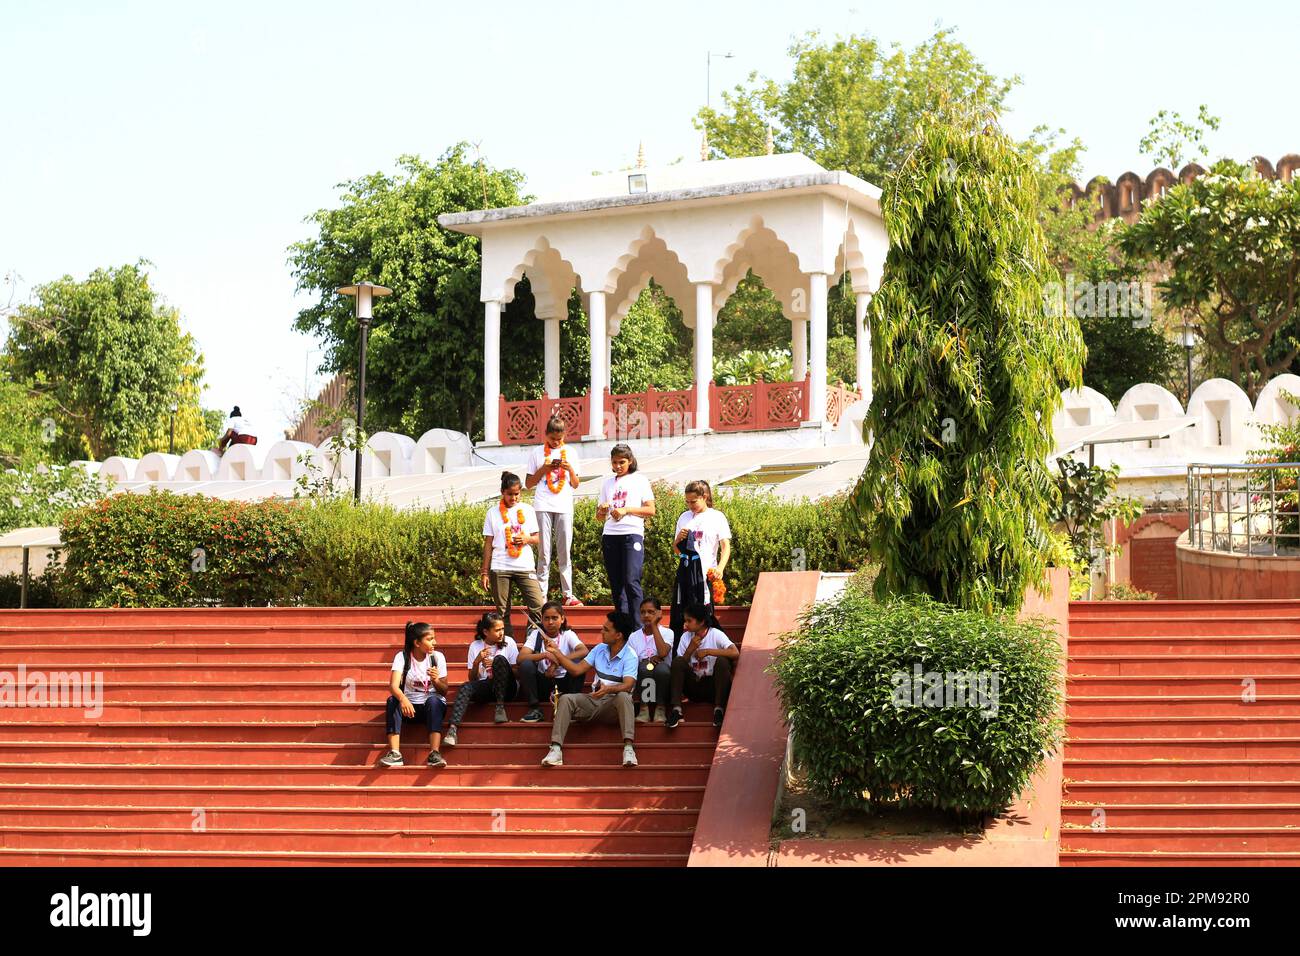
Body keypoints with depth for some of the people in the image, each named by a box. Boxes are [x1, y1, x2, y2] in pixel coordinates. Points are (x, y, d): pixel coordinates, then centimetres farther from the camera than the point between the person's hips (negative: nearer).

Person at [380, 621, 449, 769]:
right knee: (392, 700, -30)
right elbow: (393, 685, -23)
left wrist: (436, 680, -26)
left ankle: (434, 753, -42)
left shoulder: (437, 657, -4)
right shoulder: (402, 657, -7)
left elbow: (444, 691, -3)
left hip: (432, 706, 0)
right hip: (410, 705, 0)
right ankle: (394, 753, -38)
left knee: (433, 700, -34)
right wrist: (403, 699, -45)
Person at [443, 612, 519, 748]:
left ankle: (500, 706, -25)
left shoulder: (508, 642, 1)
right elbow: (472, 679, 6)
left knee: (500, 660, -28)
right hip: (485, 687, 2)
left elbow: (518, 674, -1)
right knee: (466, 687, -30)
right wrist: (477, 662, -13)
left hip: (507, 687, -1)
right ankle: (452, 728, -47)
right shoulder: (475, 646, 5)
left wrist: (496, 666, -14)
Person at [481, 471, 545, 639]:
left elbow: (536, 538, 12)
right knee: (503, 612, 2)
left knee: (538, 606, -11)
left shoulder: (527, 510, 8)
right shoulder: (493, 512, 4)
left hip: (525, 567, 1)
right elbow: (488, 544, 5)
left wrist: (526, 539, -12)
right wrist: (484, 572, 1)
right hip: (500, 568, -1)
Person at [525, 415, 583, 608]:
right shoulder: (537, 453, 8)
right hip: (543, 506, -1)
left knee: (564, 552, 0)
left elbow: (575, 484, 13)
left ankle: (568, 594, 3)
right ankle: (542, 595, -1)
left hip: (564, 507, 1)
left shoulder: (570, 453, 12)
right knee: (544, 552, -2)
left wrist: (570, 469, -5)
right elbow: (528, 483, 8)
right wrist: (544, 469, -5)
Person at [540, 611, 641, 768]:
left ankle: (628, 748, -46)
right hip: (593, 700, 5)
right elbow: (577, 669, 11)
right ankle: (556, 748, -32)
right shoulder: (599, 649, 12)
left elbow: (628, 685, -23)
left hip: (613, 702, -5)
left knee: (624, 697, -38)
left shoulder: (630, 657, -8)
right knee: (566, 699, -20)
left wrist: (609, 689, -41)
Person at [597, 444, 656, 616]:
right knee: (616, 584, 3)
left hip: (632, 533, -4)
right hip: (610, 535, 5)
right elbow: (599, 517, 18)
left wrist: (626, 510, -10)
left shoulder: (639, 480, 7)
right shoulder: (608, 483, 18)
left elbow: (651, 510, 1)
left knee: (631, 581, -15)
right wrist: (602, 510, -5)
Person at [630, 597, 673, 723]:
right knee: (644, 666, -32)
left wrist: (654, 626, -11)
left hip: (662, 677, -1)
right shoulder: (634, 637, 11)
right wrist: (648, 661, -17)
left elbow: (663, 653, -17)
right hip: (642, 680, 1)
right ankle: (644, 708, -26)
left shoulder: (667, 633, 3)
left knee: (662, 668, -35)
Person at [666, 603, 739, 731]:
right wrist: (690, 649, -16)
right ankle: (676, 709, -25)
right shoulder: (685, 637, 2)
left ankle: (719, 709, -26)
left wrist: (708, 651, -25)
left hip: (713, 685, -3)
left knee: (722, 661, -29)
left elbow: (735, 653, -24)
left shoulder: (715, 634, -8)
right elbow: (679, 666, -1)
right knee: (678, 661, -20)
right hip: (694, 686, 3)